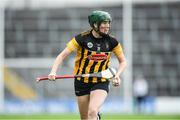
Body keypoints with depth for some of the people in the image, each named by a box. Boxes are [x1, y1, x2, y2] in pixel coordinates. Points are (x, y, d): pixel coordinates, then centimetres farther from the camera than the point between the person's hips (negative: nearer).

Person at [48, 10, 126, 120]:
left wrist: (117, 75, -11)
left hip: (101, 82, 0)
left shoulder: (111, 41, -5)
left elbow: (123, 61, 8)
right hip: (82, 82, 0)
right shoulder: (82, 38, -12)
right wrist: (53, 72, -27)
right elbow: (62, 55, -12)